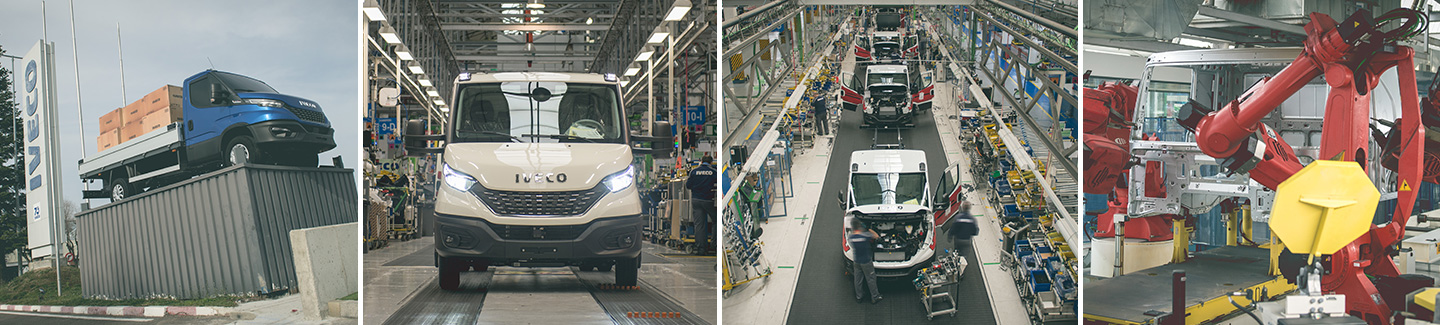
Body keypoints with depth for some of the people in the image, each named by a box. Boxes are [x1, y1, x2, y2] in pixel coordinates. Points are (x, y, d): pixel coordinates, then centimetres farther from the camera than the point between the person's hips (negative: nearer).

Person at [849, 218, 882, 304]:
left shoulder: (851, 237, -15)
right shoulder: (865, 235, -26)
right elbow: (876, 236, -8)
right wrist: (869, 230, 5)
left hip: (856, 262, 4)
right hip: (866, 261, -4)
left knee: (858, 280, 18)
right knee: (871, 279, 11)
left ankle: (858, 297, 31)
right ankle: (875, 297, 23)